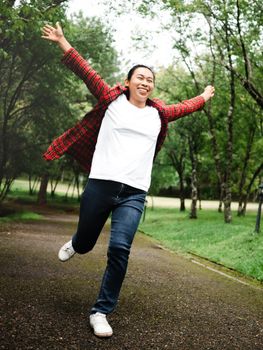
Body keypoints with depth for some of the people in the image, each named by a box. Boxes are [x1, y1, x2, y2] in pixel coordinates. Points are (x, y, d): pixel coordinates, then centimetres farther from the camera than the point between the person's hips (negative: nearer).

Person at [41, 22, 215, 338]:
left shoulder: (158, 114, 16)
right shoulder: (112, 100, 8)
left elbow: (184, 108, 34)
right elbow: (84, 72, 5)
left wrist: (204, 97, 48)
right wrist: (62, 41, 3)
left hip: (134, 194, 2)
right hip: (101, 184, -1)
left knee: (119, 250, -15)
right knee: (84, 244, 12)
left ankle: (101, 312, 1)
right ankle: (74, 244, 52)